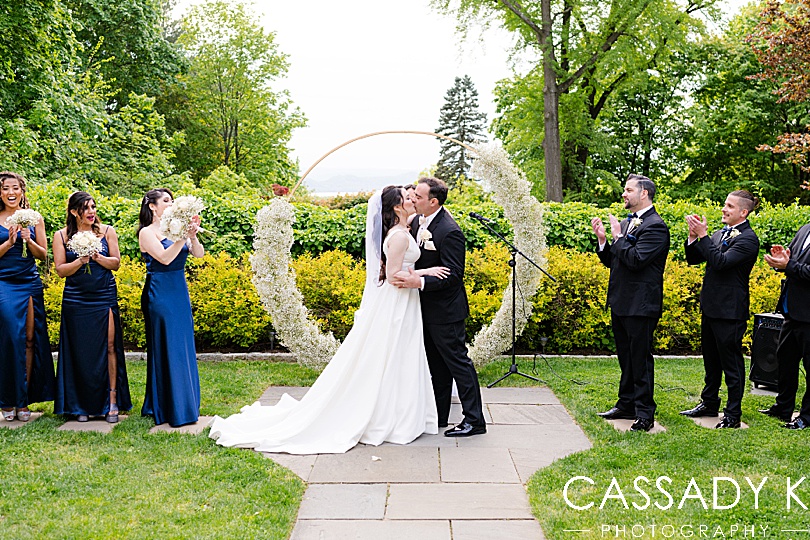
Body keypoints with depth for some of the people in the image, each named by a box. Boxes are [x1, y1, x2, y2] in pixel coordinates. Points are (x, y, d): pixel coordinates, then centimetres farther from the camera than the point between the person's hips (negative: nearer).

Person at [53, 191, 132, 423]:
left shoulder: (107, 231, 5)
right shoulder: (61, 236, 4)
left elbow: (116, 263, 3)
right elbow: (60, 269, 0)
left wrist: (97, 257, -14)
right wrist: (81, 260, -15)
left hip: (105, 297, 0)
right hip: (76, 301, 0)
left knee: (109, 346, -4)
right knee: (80, 351, 2)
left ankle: (112, 401, 3)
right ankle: (82, 405, 12)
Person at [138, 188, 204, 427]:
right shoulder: (147, 232, -6)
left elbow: (199, 253, 1)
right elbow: (164, 258, -19)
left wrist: (192, 236, -16)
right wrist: (183, 236, -21)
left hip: (180, 293, 7)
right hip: (160, 295, -7)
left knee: (184, 349, 11)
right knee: (166, 349, -2)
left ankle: (185, 405, 23)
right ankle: (169, 409, 7)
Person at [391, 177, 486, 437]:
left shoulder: (449, 231, -22)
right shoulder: (419, 222, 5)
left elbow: (453, 274, -23)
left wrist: (420, 282, -33)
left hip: (445, 310, -9)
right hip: (427, 307, 9)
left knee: (458, 362, -1)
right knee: (437, 365, 17)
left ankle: (474, 420, 10)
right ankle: (439, 415, 29)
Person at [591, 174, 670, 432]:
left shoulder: (655, 226, -13)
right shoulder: (626, 223, 14)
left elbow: (637, 259, -25)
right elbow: (611, 261, 16)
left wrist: (618, 237, -14)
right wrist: (602, 239, 1)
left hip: (641, 305, -9)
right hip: (620, 303, 9)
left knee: (641, 358, -2)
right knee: (625, 357, 17)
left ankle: (644, 413, 8)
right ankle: (626, 404, 29)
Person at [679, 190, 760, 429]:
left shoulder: (748, 239, -13)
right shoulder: (720, 234, 11)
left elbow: (721, 262, -25)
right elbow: (693, 259, 11)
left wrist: (703, 235, -22)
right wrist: (693, 236, -5)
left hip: (730, 311, -8)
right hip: (710, 307, 8)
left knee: (732, 363, 2)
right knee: (711, 359, 19)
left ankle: (733, 414, 12)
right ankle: (709, 403, 34)